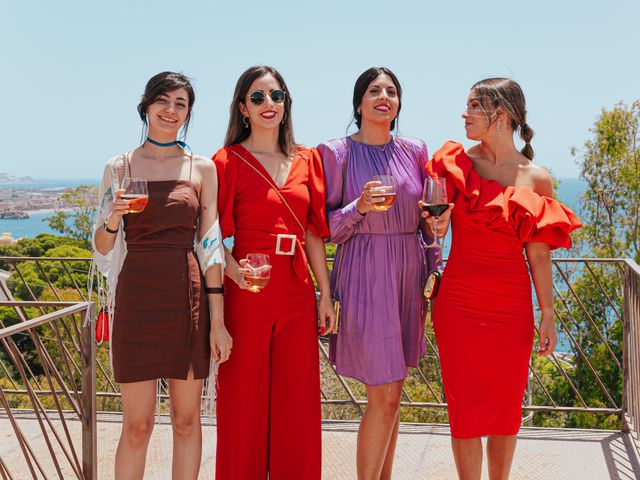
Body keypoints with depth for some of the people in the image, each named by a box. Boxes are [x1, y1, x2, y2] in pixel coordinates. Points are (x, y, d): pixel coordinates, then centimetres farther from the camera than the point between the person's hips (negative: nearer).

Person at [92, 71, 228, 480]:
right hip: (136, 297, 0)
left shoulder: (202, 168, 5)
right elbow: (103, 247, 9)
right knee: (137, 425, 3)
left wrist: (217, 321, -3)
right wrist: (113, 219, -14)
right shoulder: (120, 167, 6)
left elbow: (210, 246, 2)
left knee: (186, 420, 7)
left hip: (187, 297, 0)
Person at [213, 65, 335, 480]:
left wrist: (326, 294, 8)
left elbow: (314, 233, 12)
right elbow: (216, 236, -3)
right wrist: (236, 272, -22)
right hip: (248, 293, -3)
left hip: (297, 293, 4)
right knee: (245, 402, 4)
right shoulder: (228, 161, 0)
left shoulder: (307, 160, 11)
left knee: (298, 404, 8)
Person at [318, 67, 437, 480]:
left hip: (409, 274, 5)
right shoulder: (337, 152, -4)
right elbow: (327, 227, -3)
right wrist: (360, 206, -20)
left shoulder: (415, 151, 9)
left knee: (391, 391, 12)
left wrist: (431, 270, 11)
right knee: (385, 396, -7)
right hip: (364, 275, -5)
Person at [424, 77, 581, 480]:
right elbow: (434, 230, 9)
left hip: (512, 305, 0)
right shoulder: (455, 162, 2)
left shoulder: (536, 178, -1)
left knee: (507, 404, 10)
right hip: (459, 301, 0)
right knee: (465, 404, 4)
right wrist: (435, 224, -13)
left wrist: (548, 316, 2)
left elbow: (539, 254, 2)